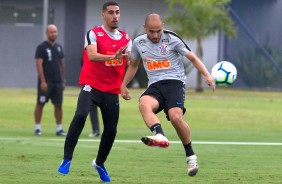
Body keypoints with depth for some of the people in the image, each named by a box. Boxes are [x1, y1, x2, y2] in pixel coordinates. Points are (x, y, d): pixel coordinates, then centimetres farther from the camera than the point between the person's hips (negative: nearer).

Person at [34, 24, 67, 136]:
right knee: (40, 104, 1)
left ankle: (59, 128, 8)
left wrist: (63, 80, 14)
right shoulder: (41, 47, -7)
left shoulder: (59, 47, 13)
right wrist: (43, 81, -19)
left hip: (57, 82, 6)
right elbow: (39, 65, -13)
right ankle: (37, 128, 6)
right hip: (46, 82, -6)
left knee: (58, 105, 4)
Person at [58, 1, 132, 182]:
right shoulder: (93, 34, -6)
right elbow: (92, 55, -23)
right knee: (81, 115, -27)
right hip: (92, 85, -5)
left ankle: (100, 164, 30)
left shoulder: (126, 38, 11)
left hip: (112, 90, 5)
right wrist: (113, 57, -38)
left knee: (111, 130, 5)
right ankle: (67, 159, -21)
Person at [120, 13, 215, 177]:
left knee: (175, 117, -28)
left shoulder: (172, 39, 0)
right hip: (155, 86, 3)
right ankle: (160, 136, -57)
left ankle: (191, 155, -9)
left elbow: (193, 58, 4)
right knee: (144, 103, -33)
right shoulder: (138, 43, 11)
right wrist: (124, 85, 27)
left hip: (174, 82, -3)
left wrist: (207, 75, -9)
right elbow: (133, 65, 29)